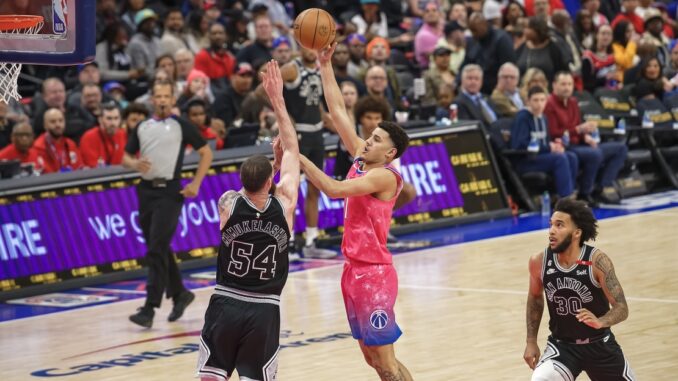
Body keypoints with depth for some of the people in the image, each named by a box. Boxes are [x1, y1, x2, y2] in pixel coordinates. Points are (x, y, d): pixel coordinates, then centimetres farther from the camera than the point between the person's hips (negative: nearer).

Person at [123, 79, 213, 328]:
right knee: (158, 250, 13)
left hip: (170, 192, -5)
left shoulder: (181, 126, 1)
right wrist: (136, 164, -8)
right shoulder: (141, 128, 12)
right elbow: (125, 157, 15)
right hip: (146, 190, 5)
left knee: (157, 251, -13)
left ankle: (150, 308, -15)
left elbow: (206, 152, 6)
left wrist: (196, 183, -3)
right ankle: (179, 294, 32)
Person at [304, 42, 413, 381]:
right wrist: (325, 64, 6)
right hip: (354, 270, 9)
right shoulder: (361, 159, 7)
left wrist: (297, 157, -24)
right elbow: (337, 110, 10)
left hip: (374, 273, -9)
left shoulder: (385, 176, -15)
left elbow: (334, 189, -28)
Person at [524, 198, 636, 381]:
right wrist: (531, 342, 5)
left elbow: (622, 308, -21)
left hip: (599, 345, 0)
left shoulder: (597, 261, -21)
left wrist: (600, 322, -42)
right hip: (561, 345, 0)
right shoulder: (540, 262, -13)